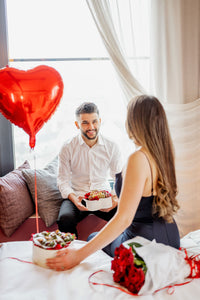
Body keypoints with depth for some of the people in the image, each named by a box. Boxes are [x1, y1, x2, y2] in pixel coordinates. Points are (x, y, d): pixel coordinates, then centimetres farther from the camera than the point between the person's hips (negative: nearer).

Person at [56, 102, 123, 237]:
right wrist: (74, 198, -22)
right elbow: (63, 180, -3)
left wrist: (117, 197, -20)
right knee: (65, 219, -32)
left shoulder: (112, 147, -1)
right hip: (77, 197, 0)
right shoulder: (67, 148, -4)